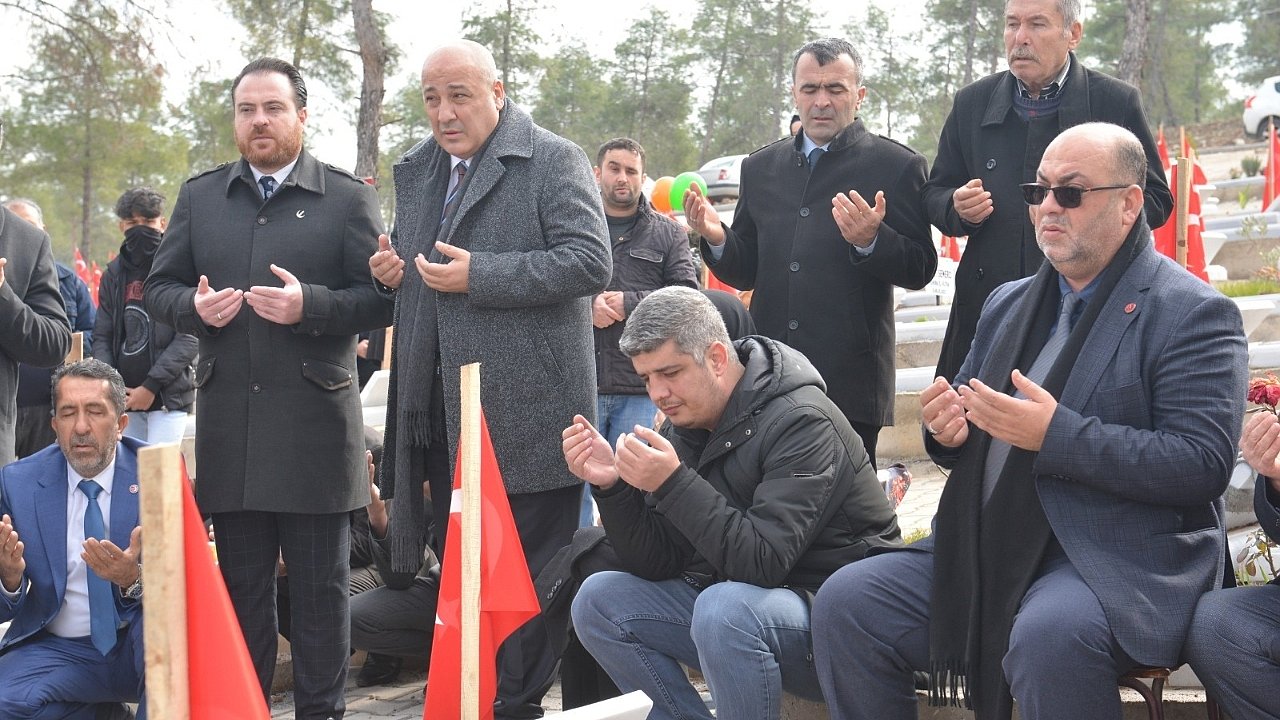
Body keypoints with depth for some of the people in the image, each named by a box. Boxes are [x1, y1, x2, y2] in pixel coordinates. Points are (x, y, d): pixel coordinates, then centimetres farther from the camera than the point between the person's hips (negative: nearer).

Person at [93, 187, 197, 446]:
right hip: (123, 398, 5)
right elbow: (102, 336, 12)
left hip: (167, 397, -5)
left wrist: (151, 386, -12)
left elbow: (190, 336, -8)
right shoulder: (114, 273, 12)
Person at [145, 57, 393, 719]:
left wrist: (311, 304, -18)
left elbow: (381, 297, -3)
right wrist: (194, 306, -8)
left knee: (319, 588, 4)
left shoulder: (348, 198, 3)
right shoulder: (198, 196, 12)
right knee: (241, 585, 11)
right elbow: (158, 288, 14)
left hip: (316, 423, -3)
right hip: (228, 423, 3)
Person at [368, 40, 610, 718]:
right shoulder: (417, 170, 16)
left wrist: (478, 276, -20)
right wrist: (391, 271, 4)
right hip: (442, 411, 7)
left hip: (525, 409, -7)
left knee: (527, 571, 1)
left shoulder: (554, 160, -6)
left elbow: (591, 262, -17)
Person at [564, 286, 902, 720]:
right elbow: (654, 566, 2)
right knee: (598, 600, -3)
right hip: (732, 604, 8)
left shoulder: (799, 421, -19)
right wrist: (611, 486, -13)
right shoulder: (685, 429, 4)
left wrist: (673, 482, -32)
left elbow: (763, 563, -29)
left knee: (726, 607, -36)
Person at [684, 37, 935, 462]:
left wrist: (871, 241, -20)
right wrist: (717, 239, -4)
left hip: (849, 381, -4)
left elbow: (920, 271, -2)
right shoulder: (761, 168, 15)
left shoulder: (896, 165, 1)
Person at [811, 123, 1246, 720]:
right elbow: (966, 434, 26)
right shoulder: (1007, 304, 18)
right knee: (843, 603, -11)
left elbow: (1204, 464, -15)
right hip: (986, 553, 7)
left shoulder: (1193, 313, -4)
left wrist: (1055, 435, -22)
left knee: (1047, 636, -38)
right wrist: (948, 431, 0)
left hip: (1118, 559, -7)